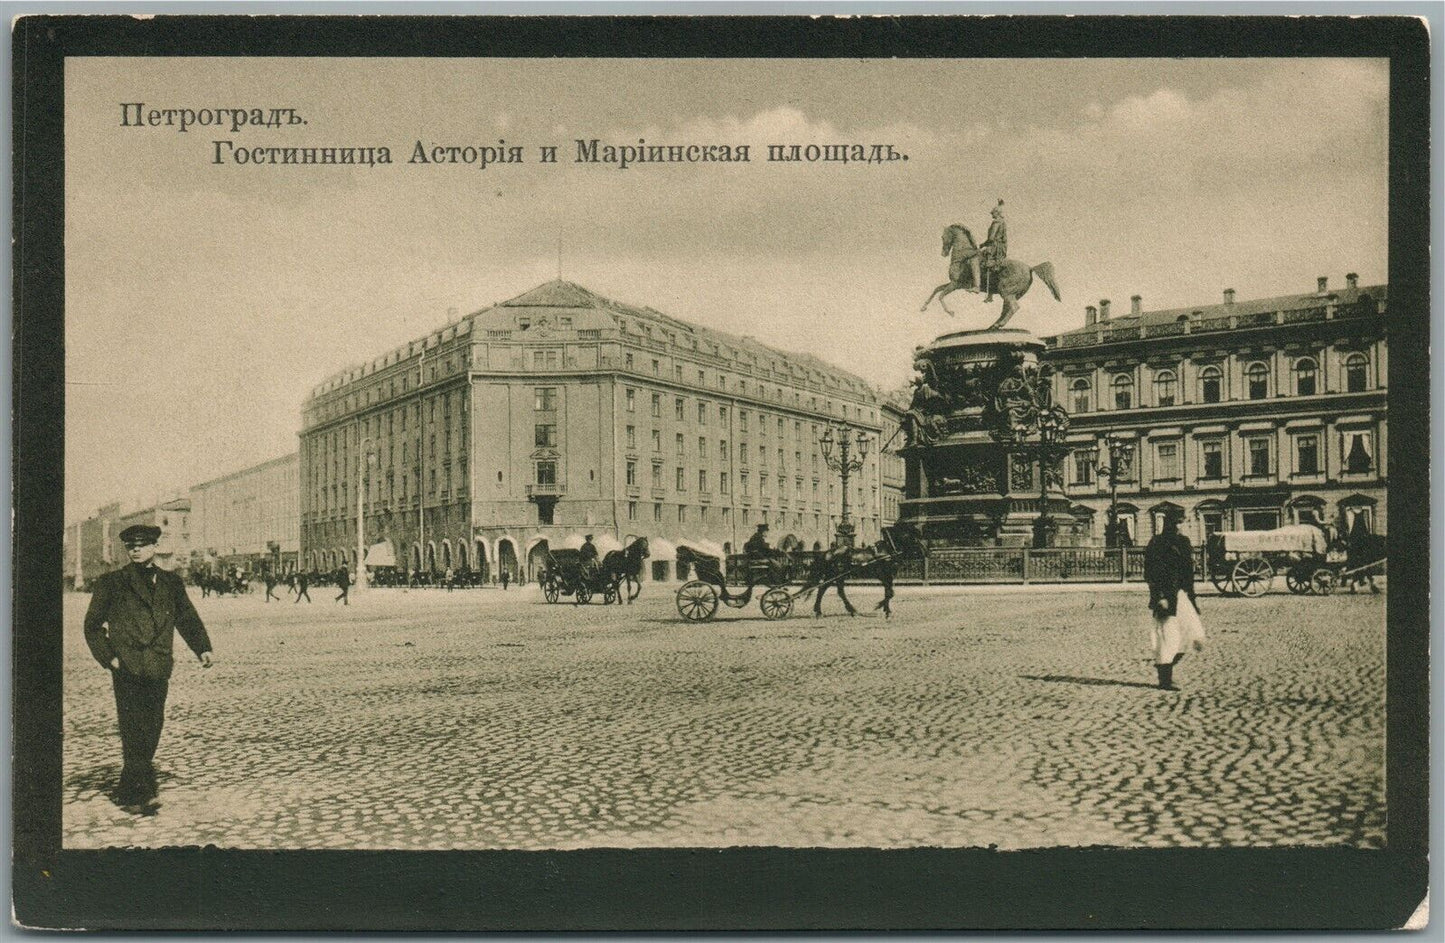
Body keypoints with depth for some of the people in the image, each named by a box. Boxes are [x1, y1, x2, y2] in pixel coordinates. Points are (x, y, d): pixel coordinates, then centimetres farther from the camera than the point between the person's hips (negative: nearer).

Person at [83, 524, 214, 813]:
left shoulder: (171, 583, 13)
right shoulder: (112, 583, 4)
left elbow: (187, 618, 16)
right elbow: (92, 624, 7)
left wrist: (203, 648, 2)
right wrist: (109, 658, -3)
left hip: (159, 670, 4)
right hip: (128, 669, -4)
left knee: (151, 731, 7)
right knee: (134, 733, -7)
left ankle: (127, 792, 21)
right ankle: (142, 794, -3)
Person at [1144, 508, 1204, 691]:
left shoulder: (1183, 542, 14)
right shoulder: (1157, 544, -8)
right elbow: (1151, 574, -12)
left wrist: (1192, 598, 19)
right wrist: (1160, 598, -18)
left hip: (1182, 595, 7)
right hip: (1166, 598, -7)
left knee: (1195, 632, 2)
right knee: (1167, 636, -4)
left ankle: (1164, 665, 17)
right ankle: (1164, 680, 5)